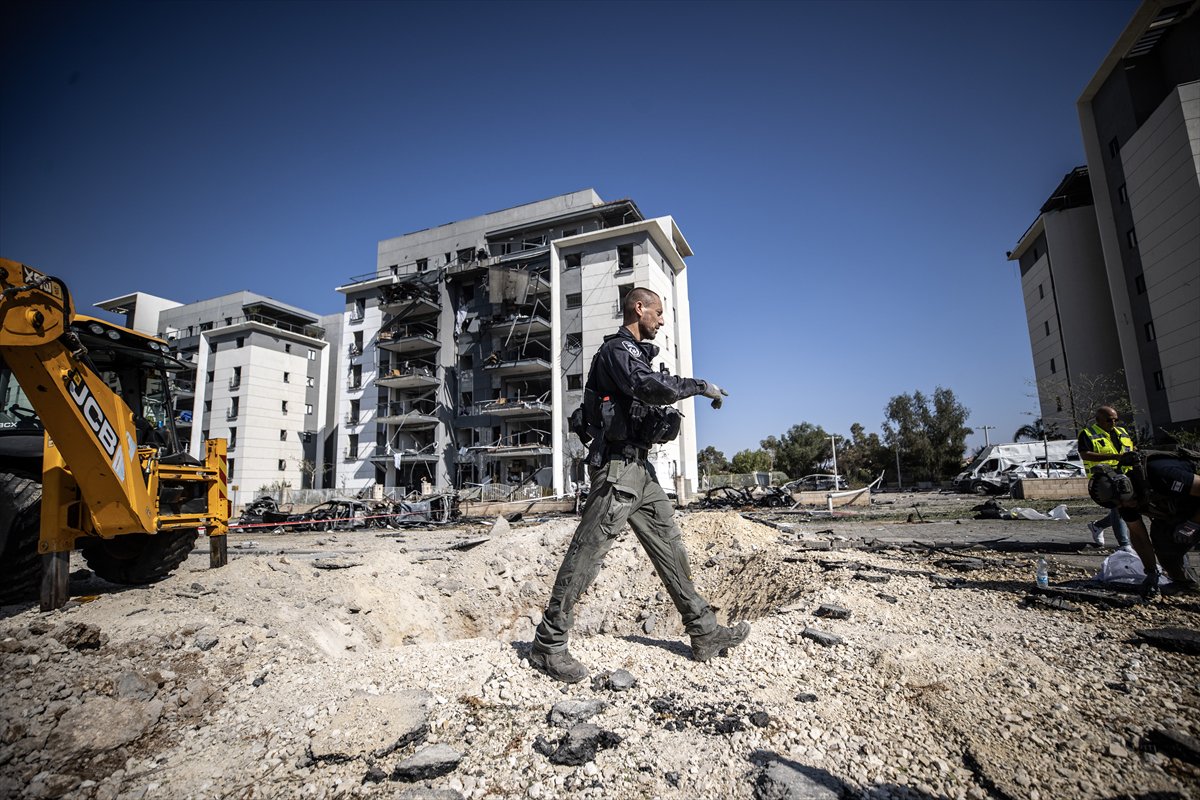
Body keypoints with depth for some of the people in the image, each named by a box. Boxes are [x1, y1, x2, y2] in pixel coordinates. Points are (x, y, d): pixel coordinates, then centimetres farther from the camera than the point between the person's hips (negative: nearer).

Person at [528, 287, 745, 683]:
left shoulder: (637, 353, 22)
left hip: (639, 466, 10)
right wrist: (701, 386, -15)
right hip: (617, 463, -10)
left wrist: (663, 419, 5)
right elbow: (651, 386, -27)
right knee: (587, 551, -7)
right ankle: (548, 644, 3)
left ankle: (705, 632, 21)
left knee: (669, 545, 11)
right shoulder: (617, 349, -9)